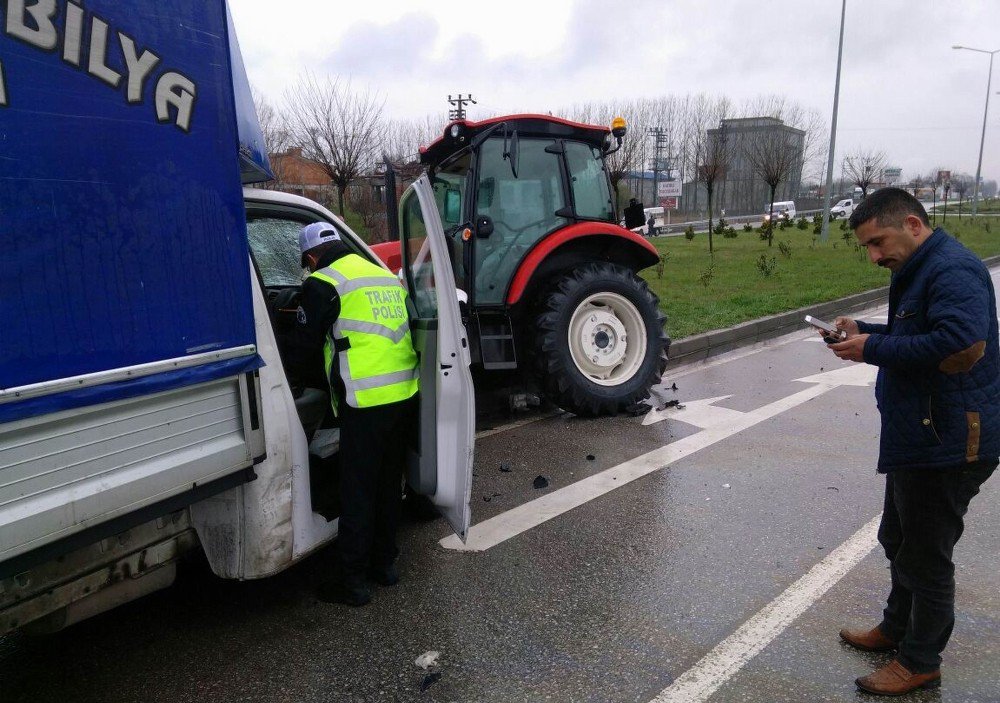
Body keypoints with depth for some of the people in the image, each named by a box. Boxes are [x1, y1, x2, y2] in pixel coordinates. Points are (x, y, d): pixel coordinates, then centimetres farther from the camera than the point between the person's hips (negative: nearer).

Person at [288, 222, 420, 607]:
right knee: (388, 484, 20)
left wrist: (321, 377, 22)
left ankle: (352, 581, 16)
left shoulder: (324, 284, -5)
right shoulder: (388, 277, 16)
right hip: (405, 396, 7)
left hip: (366, 402, -7)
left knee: (357, 493, 5)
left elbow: (303, 350, 0)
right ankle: (384, 562, 33)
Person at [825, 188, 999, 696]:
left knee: (925, 555, 5)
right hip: (918, 438, 11)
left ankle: (920, 662, 23)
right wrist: (863, 331, 5)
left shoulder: (953, 271, -21)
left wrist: (874, 349, -23)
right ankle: (897, 629, 42)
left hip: (948, 445, -11)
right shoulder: (918, 271, 13)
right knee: (899, 540, 23)